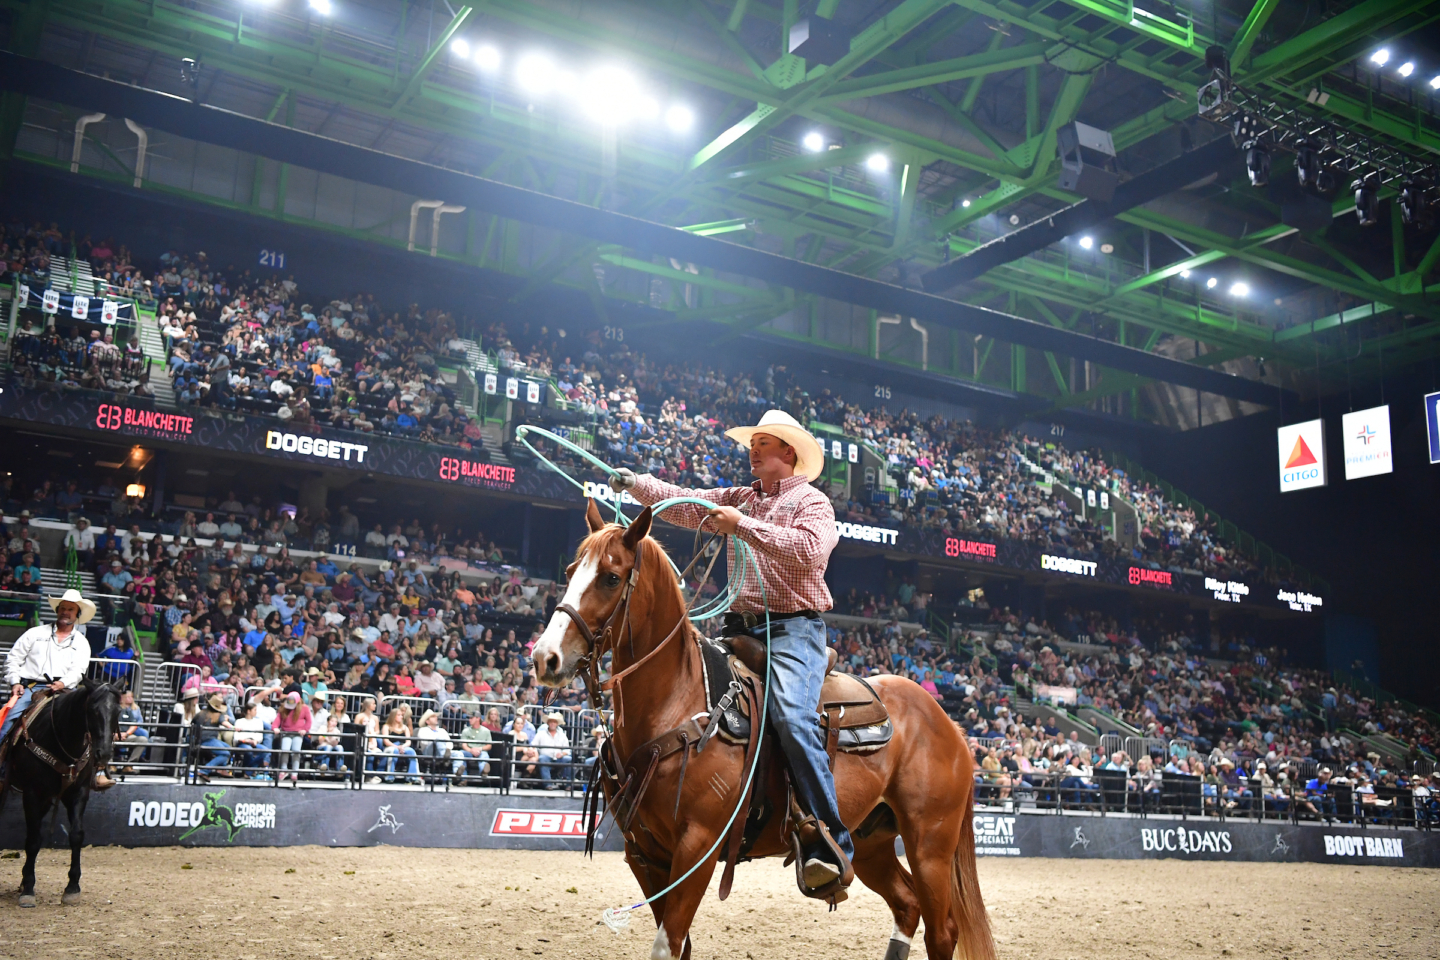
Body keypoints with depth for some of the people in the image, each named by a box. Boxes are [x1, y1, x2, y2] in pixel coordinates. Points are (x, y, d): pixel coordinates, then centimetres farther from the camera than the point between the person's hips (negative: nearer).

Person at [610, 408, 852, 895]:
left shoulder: (812, 501, 3)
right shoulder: (739, 499, 22)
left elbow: (808, 549, -17)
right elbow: (681, 503, 16)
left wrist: (742, 525, -15)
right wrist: (633, 483, 3)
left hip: (793, 628, -7)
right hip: (739, 627, 7)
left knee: (792, 716, -27)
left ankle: (832, 847, -26)